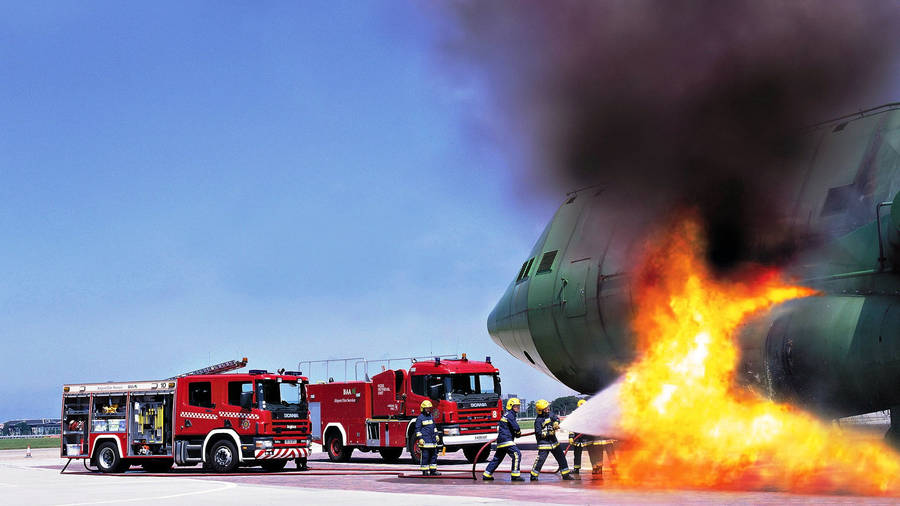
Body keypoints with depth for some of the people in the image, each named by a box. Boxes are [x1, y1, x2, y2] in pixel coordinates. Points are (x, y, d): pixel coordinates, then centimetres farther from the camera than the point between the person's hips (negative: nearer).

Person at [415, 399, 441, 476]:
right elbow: (417, 429, -7)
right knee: (425, 456, -5)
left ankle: (433, 470, 13)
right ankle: (425, 471, 1)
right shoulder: (420, 418, -5)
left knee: (434, 455, 7)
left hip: (433, 441, 7)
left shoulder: (431, 416, 16)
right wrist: (420, 438, -13)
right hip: (425, 441, -7)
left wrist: (436, 435, 20)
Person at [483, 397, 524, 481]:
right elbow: (515, 427, -19)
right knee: (516, 454, -16)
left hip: (501, 440, 10)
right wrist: (518, 432, 3)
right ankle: (515, 475, -18)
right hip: (506, 440, -10)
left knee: (498, 458, 17)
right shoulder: (509, 414, -10)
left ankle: (487, 475, 22)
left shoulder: (508, 414, 21)